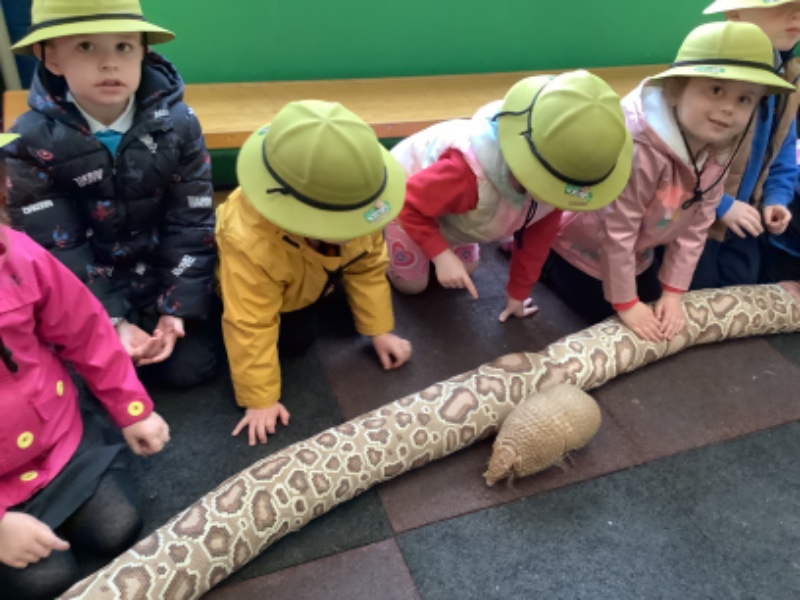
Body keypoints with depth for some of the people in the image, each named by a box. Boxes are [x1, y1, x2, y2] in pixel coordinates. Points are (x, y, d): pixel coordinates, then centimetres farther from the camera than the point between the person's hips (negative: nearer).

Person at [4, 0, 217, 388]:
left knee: (190, 366, -6)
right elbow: (54, 251, -15)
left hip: (163, 273, 1)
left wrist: (178, 309, -17)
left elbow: (192, 224, -11)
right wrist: (111, 323, -23)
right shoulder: (32, 141, -15)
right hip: (90, 285, 0)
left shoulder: (178, 123, -13)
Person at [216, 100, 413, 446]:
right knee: (295, 339, -12)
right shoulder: (251, 246, -49)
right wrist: (260, 400, -30)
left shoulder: (350, 206, -36)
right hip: (261, 289, -3)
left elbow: (368, 266, -18)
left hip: (314, 276, 4)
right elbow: (251, 328, -38)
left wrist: (380, 331, -11)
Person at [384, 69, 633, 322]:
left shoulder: (556, 176, -28)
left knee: (467, 270, 17)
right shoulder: (469, 171, -52)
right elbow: (410, 204, -37)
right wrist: (441, 255, -45)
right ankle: (379, 232, 32)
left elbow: (537, 235, -12)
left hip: (453, 205, 6)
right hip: (408, 202, -5)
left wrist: (518, 293, -3)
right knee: (411, 284, 8)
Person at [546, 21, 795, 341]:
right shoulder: (637, 148, -39)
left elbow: (695, 226, -6)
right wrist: (625, 302, -22)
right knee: (602, 313, 6)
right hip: (582, 242, -7)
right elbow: (617, 231, -31)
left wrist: (673, 292, -8)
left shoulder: (719, 149, -14)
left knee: (655, 303, 19)